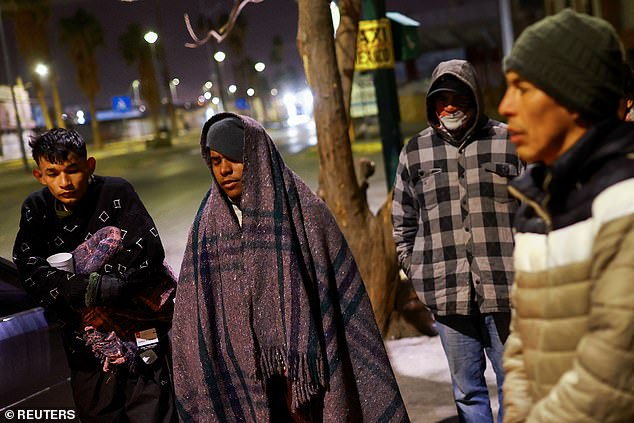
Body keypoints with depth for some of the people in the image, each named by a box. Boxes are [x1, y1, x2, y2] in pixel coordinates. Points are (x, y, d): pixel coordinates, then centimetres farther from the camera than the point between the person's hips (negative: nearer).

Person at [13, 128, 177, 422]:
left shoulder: (116, 192, -8)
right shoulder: (36, 209, 1)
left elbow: (149, 250, -18)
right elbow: (29, 269, -11)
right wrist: (91, 289, -27)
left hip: (139, 331, -3)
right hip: (85, 342, 3)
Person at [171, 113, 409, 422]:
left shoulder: (305, 215, -8)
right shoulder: (208, 226, 2)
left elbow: (342, 303, -6)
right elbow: (195, 319, 5)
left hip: (305, 379, -2)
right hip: (241, 385, 3)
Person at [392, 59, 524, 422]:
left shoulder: (509, 142, 3)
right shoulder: (414, 152, 9)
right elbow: (403, 221, 16)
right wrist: (413, 269, 11)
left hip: (503, 287, -1)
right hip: (446, 292, 2)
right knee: (467, 390, 12)